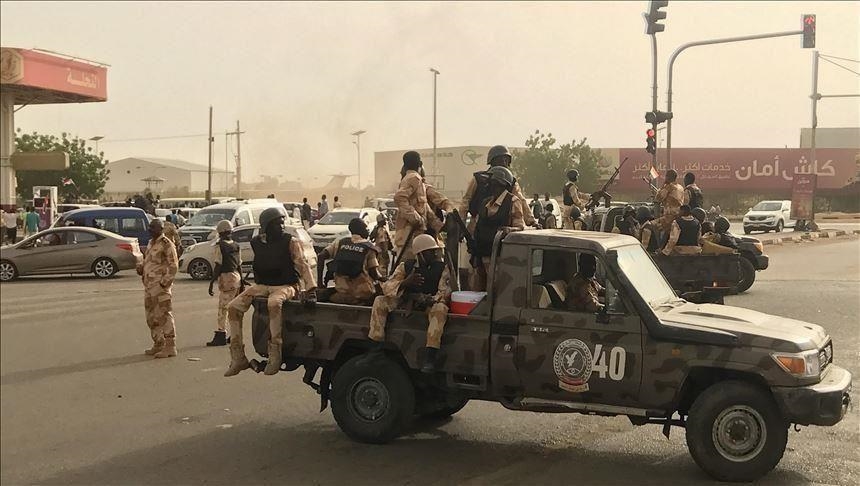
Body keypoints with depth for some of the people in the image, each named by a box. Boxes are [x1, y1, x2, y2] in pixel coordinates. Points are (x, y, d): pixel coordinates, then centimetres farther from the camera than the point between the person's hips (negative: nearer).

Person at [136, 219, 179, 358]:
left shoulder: (166, 244, -10)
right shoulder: (151, 243, 18)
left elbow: (173, 266, -14)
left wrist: (165, 282, -20)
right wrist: (141, 267, 7)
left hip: (161, 286, -9)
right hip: (149, 286, 9)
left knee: (164, 316, -9)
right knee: (152, 317, 14)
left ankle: (170, 347, -7)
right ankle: (158, 344, 24)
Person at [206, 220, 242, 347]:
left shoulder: (219, 246, -9)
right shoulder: (236, 246, 10)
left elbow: (218, 266, -14)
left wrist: (211, 282, -10)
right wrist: (241, 282, 19)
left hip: (226, 278, -7)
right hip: (236, 276, 7)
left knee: (223, 308, -5)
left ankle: (221, 335, -6)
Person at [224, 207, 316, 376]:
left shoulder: (290, 242, -8)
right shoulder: (257, 243, 7)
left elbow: (302, 265, -17)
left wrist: (311, 288, -29)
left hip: (285, 286, -6)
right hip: (261, 286, 6)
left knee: (274, 304, -40)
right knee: (233, 307, -11)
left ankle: (274, 355, -33)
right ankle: (238, 357, -7)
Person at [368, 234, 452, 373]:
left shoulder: (442, 268, -2)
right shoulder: (406, 266, 3)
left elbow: (444, 293, -14)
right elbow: (386, 287, -6)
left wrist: (425, 299, -33)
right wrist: (405, 283, -26)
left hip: (430, 304, -3)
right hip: (406, 303, 3)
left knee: (440, 308, -38)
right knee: (380, 301, -16)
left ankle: (430, 356, -43)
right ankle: (375, 345, -17)